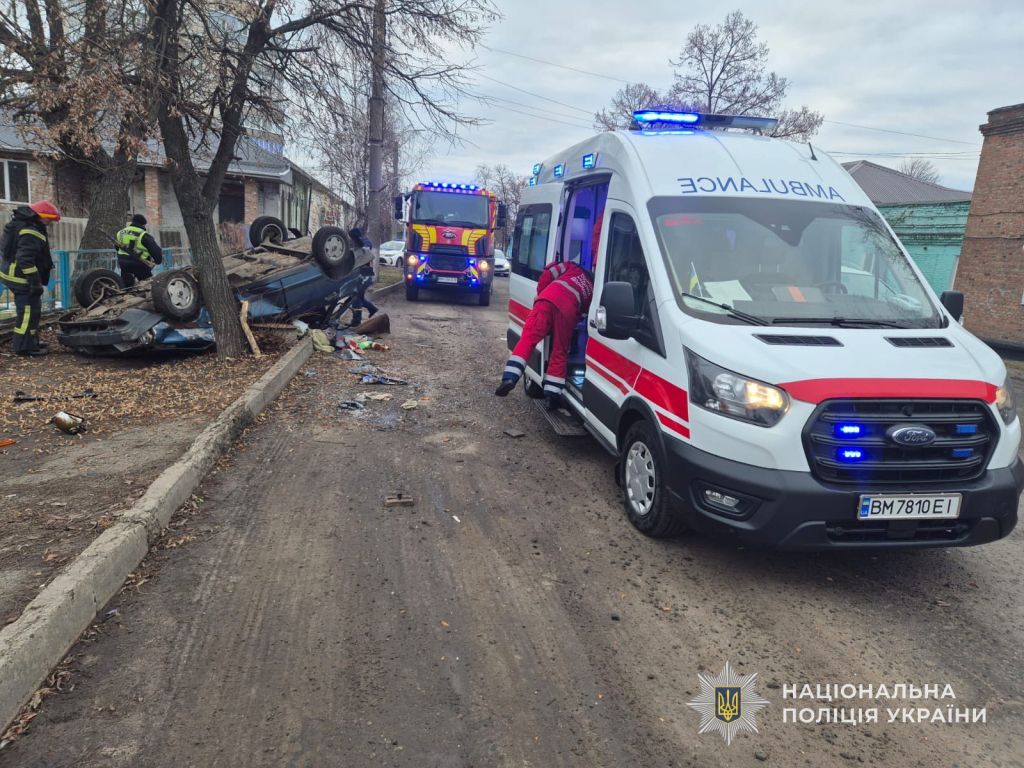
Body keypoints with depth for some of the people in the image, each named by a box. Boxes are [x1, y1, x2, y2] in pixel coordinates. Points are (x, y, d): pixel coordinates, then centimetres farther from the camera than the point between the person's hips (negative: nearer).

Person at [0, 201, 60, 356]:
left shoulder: (22, 225, 14)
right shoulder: (31, 233, -20)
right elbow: (25, 260, -26)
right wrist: (35, 282, -23)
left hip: (13, 274, 11)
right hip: (22, 278, -11)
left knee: (31, 309, 19)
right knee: (28, 311, -5)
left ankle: (30, 342, 28)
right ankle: (24, 346, 0)